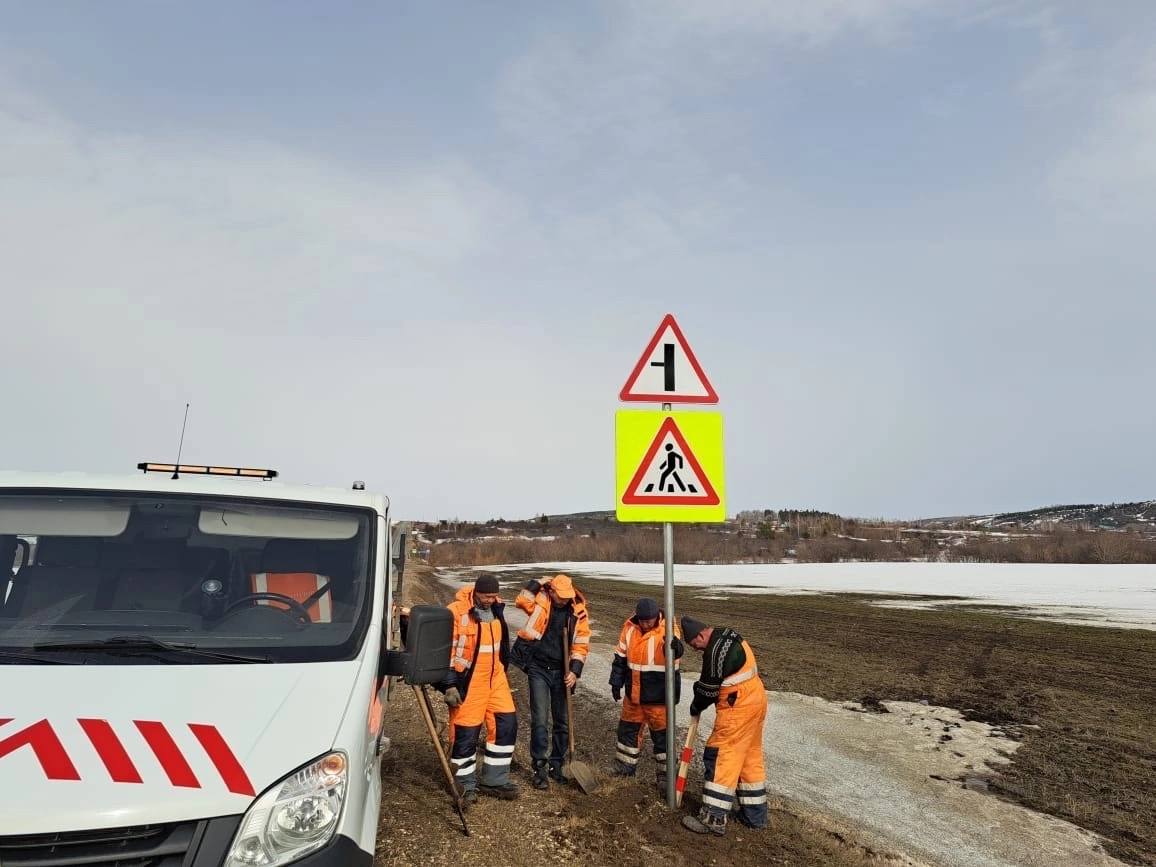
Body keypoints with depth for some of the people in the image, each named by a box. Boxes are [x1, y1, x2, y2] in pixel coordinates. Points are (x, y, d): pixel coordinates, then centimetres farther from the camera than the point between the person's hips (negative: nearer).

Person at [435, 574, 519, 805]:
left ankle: (495, 780, 19)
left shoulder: (496, 608, 5)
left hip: (495, 678, 7)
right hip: (468, 682, -7)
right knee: (466, 733, 0)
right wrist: (449, 685, -15)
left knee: (506, 724, 5)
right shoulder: (457, 612, -17)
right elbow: (445, 651, -15)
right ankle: (466, 785, 19)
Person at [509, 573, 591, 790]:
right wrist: (537, 584, -22)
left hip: (561, 672, 3)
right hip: (539, 668, -2)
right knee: (540, 719, -7)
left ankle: (556, 765, 26)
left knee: (563, 721, 10)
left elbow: (581, 645, -1)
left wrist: (575, 671, -9)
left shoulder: (579, 612, -5)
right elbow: (522, 601, -28)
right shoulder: (540, 600, -8)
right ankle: (539, 768, 3)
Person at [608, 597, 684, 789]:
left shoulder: (668, 629, -17)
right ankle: (625, 766, 37)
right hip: (633, 692, 5)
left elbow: (676, 651, -37)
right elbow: (620, 657, 8)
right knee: (629, 728, 18)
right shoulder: (630, 628, -4)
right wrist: (616, 682, 9)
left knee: (662, 734, 4)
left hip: (659, 695, -5)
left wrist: (674, 646, -60)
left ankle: (665, 773, 20)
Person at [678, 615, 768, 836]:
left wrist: (696, 706, 5)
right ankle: (755, 815, 26)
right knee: (750, 758, 17)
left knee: (721, 759, -4)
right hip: (755, 701, 10)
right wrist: (700, 686, 6)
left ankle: (714, 819, 0)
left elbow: (709, 689, -13)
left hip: (738, 709, -10)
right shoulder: (728, 635, 8)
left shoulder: (716, 651, -23)